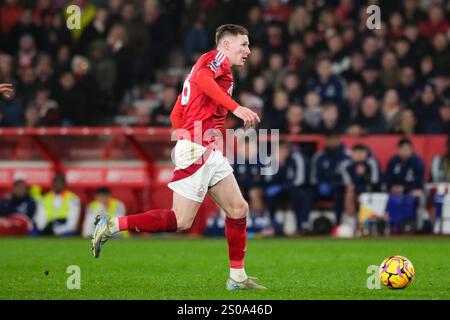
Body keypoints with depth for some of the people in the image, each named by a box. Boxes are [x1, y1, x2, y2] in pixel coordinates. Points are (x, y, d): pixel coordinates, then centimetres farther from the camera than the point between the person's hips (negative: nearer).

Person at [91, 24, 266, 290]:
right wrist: (236, 107, -34)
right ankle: (111, 226, -7)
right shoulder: (217, 58, -1)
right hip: (198, 150, -10)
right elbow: (203, 78, -27)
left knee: (239, 209, 9)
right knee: (181, 221, -13)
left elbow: (176, 115, 23)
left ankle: (238, 278, 14)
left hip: (210, 153, 10)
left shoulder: (215, 65, 25)